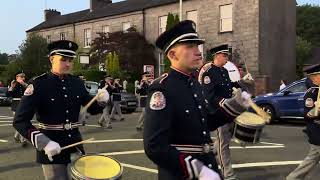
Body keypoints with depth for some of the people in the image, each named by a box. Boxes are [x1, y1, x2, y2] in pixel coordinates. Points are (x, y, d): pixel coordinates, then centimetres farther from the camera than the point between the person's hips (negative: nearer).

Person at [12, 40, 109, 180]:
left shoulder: (77, 83, 1)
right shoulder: (38, 84, -14)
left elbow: (92, 109, 11)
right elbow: (20, 121, -18)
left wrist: (101, 100, -12)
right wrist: (44, 142, -29)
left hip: (75, 143, 5)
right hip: (51, 147, -5)